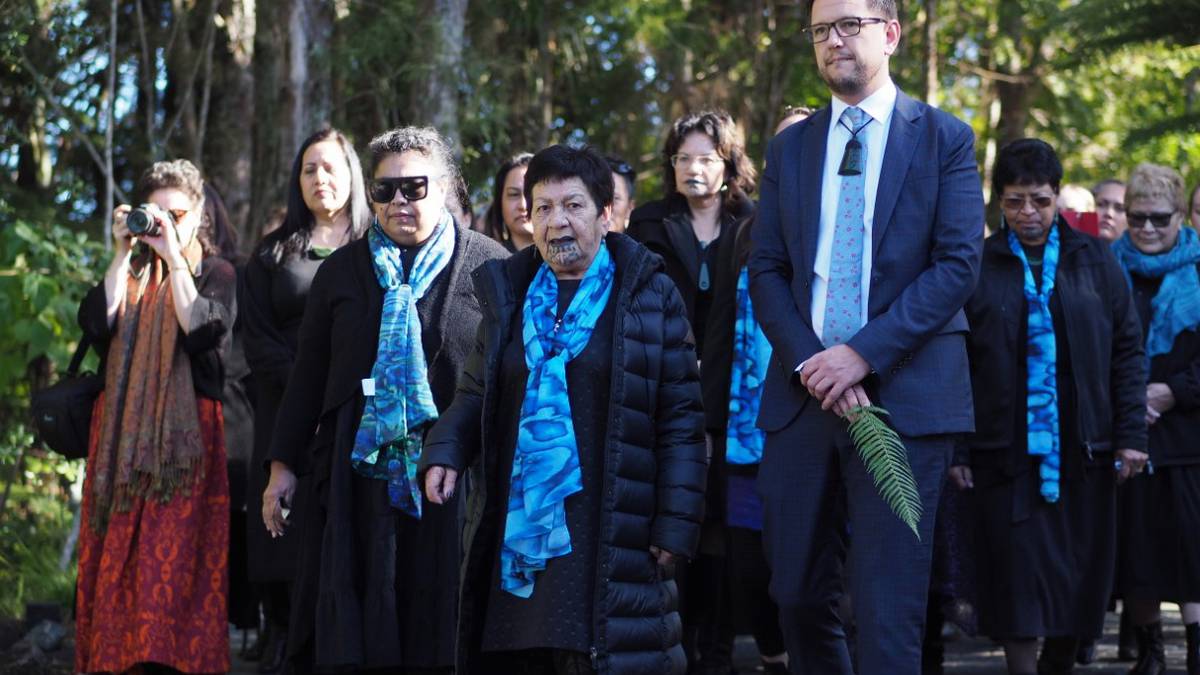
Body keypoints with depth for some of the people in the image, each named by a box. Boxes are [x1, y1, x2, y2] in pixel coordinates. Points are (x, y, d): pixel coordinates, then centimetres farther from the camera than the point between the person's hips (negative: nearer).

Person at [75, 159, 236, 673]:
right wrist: (123, 255, -4)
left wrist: (174, 259, -11)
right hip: (123, 430, 4)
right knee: (118, 550, -1)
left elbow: (204, 332, -11)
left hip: (186, 430, -4)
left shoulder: (215, 273, 7)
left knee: (178, 552, -11)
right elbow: (96, 323, -1)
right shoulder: (128, 272, 16)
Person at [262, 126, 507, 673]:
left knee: (439, 629, 1)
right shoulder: (342, 270, 11)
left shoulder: (488, 265, 2)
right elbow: (308, 374, 14)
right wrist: (283, 466, 11)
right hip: (357, 478, 2)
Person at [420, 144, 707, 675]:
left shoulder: (649, 295, 1)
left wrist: (675, 524, -7)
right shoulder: (507, 293, 14)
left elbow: (681, 417, -1)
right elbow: (475, 395, 19)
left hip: (611, 537, -4)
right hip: (514, 530, 4)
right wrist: (444, 452, -1)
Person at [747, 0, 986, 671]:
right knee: (800, 597, 6)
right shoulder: (789, 148, 14)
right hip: (803, 392, 4)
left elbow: (958, 263, -6)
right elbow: (767, 270, 9)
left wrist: (863, 353, -15)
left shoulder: (945, 138, 3)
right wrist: (811, 362, -9)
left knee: (889, 611, -8)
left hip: (904, 394, -4)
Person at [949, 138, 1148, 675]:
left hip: (1084, 452, 2)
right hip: (1006, 455, -2)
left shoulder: (1094, 261, 6)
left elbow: (1127, 350, 6)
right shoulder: (977, 266, 2)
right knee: (1018, 582, -4)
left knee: (1081, 579, 7)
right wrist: (955, 450, -4)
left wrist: (1131, 435, -1)